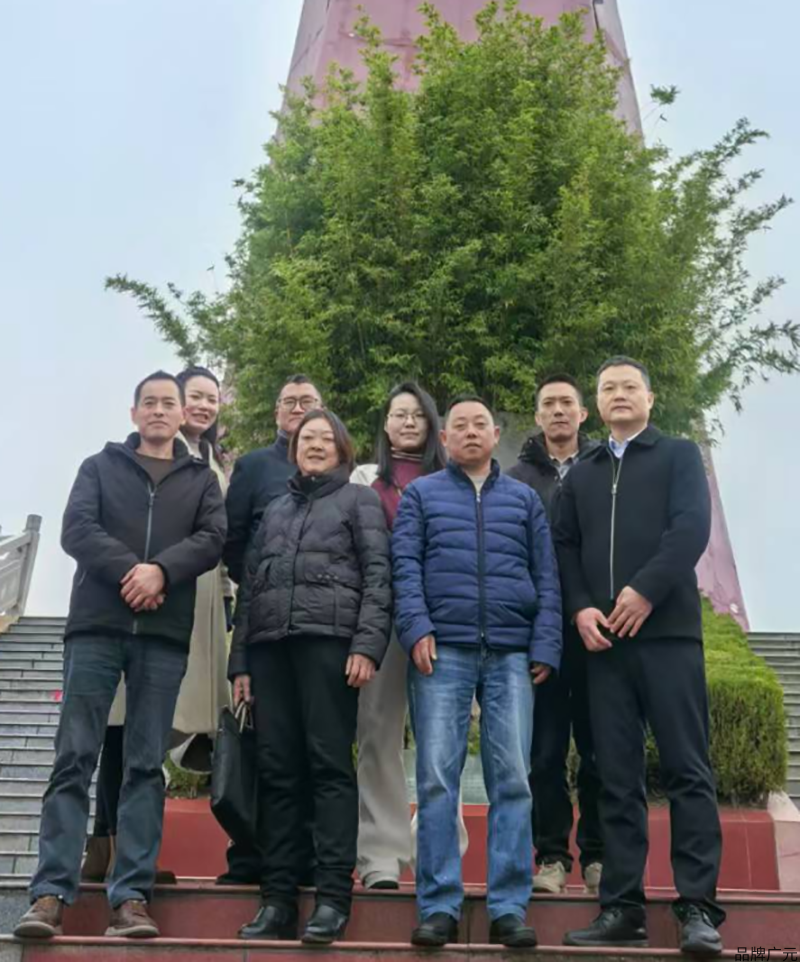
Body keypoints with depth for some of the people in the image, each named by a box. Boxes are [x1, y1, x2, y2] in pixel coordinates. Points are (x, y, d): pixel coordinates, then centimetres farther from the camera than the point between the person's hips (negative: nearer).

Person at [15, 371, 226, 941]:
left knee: (146, 764, 0)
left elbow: (213, 539, 1)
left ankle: (132, 895, 1)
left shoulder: (202, 479, 16)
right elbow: (76, 529, 0)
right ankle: (51, 892, -4)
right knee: (75, 758, -5)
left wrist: (162, 569, -17)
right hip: (97, 626, 0)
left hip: (165, 634, 1)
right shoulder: (100, 467, 15)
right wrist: (127, 569, -16)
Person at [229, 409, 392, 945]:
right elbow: (250, 586, 21)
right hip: (270, 645, 5)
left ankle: (334, 898, -7)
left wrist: (367, 644, -14)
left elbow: (379, 575, 0)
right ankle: (278, 900, 5)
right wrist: (240, 660, 12)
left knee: (330, 765, -8)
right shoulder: (275, 510, 26)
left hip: (329, 640, -4)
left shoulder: (359, 500, 12)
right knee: (278, 771, 2)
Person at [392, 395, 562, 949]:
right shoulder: (421, 495, 15)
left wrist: (546, 646, 0)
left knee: (512, 779, -2)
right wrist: (417, 628, -11)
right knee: (437, 778, -4)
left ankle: (509, 908, 4)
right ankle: (439, 906, 2)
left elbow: (547, 577, 11)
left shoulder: (525, 499, 18)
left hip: (511, 654, 1)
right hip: (443, 651, -1)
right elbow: (405, 566, 4)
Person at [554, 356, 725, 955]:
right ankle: (622, 908, 7)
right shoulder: (581, 475, 21)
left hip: (667, 631, -3)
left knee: (686, 770, -4)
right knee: (617, 777, 3)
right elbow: (565, 547, 13)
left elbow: (692, 527, -5)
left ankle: (699, 908, 0)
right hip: (602, 637, 4)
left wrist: (645, 592, -16)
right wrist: (581, 608, -4)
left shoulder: (679, 455, 10)